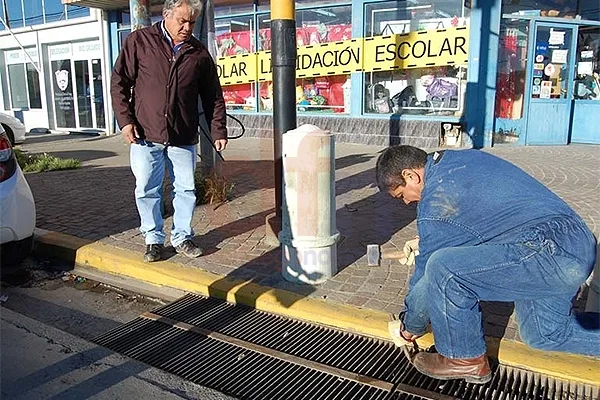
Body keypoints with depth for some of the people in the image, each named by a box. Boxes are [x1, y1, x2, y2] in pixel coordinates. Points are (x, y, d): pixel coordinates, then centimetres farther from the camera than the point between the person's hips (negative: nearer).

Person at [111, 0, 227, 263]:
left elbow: (213, 97, 10)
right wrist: (125, 120, -7)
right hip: (145, 135, -1)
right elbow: (119, 82, 1)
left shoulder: (199, 53, 5)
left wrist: (218, 132, 5)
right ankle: (153, 239, 21)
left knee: (186, 189, 8)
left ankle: (182, 237, 25)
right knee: (147, 191, 5)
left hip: (184, 138, 2)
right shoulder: (140, 41, 0)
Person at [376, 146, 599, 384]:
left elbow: (426, 275, -5)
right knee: (547, 335, 27)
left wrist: (408, 329, 11)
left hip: (552, 254, -10)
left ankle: (466, 360, 0)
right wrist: (428, 242, 37)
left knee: (444, 268, -20)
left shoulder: (434, 204, -15)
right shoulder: (460, 158, 12)